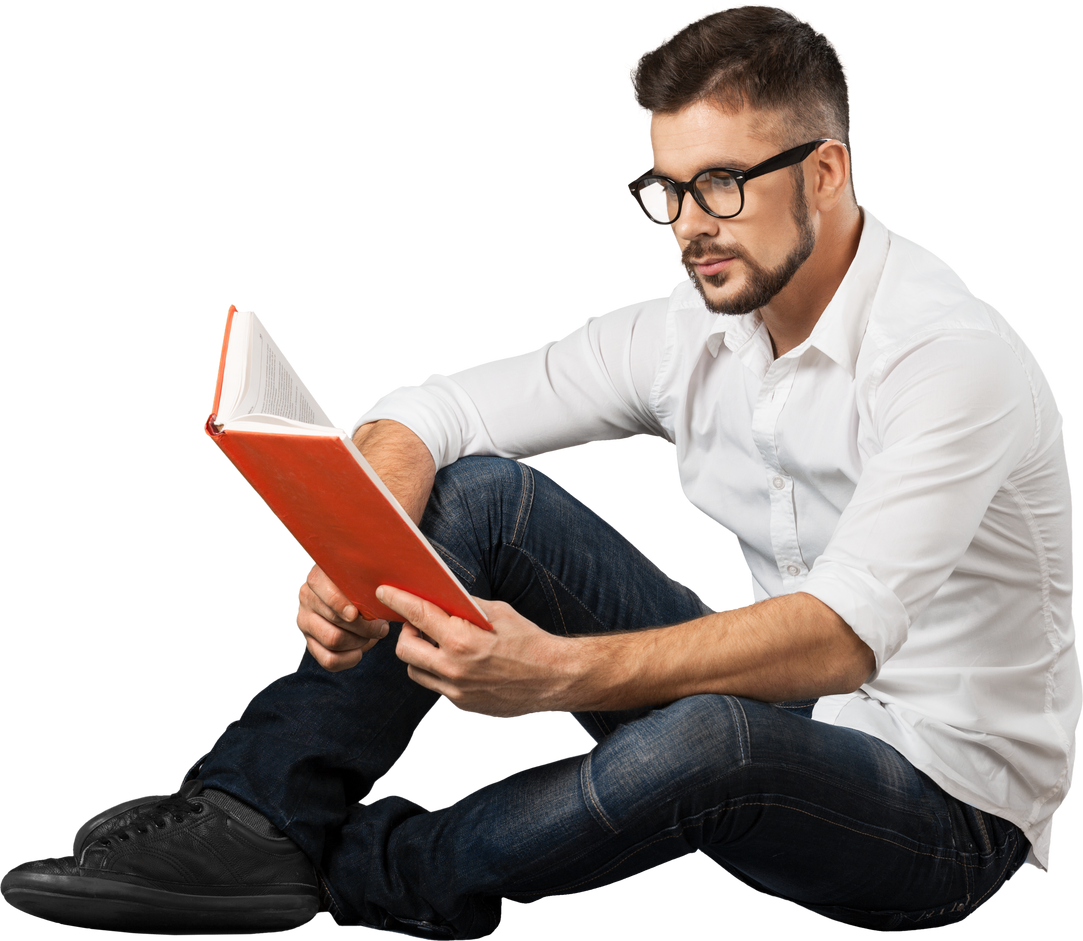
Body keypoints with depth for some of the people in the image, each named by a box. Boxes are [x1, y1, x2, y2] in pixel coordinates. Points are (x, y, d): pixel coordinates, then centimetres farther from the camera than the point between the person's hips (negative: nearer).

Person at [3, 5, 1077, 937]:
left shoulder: (949, 357, -23)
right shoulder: (690, 328, -1)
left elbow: (839, 637, -35)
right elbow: (425, 412, -2)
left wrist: (562, 672, -47)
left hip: (947, 804, -6)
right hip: (768, 703, 6)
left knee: (703, 736, -40)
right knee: (480, 491, -9)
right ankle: (251, 820, -16)